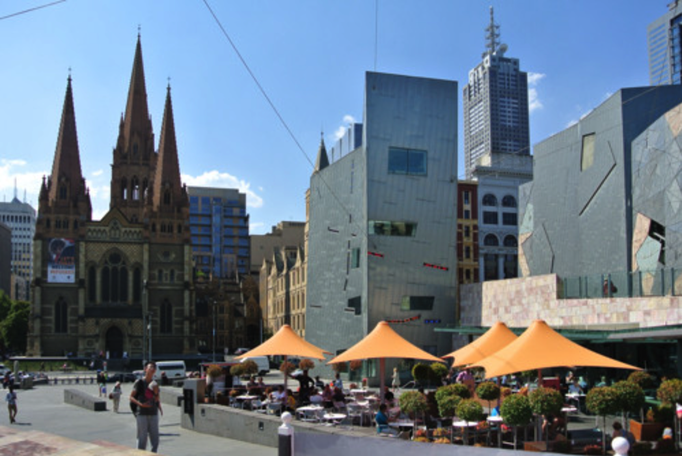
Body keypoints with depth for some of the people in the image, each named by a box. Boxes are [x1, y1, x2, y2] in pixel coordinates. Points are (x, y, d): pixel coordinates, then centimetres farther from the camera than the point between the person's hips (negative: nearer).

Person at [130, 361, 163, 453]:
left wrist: (156, 392, -6)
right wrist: (140, 404, -19)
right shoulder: (139, 382, -4)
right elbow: (131, 397, -4)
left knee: (155, 441, 6)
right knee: (142, 440, -3)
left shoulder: (155, 383, 10)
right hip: (142, 414, -5)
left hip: (153, 414, 5)